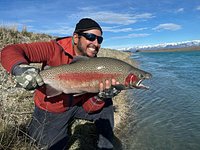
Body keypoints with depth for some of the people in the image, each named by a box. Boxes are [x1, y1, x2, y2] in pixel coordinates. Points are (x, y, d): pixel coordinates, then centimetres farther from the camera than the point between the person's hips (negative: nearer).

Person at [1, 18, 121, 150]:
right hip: (51, 111, -2)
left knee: (106, 104, -9)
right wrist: (20, 68, -48)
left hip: (76, 106, 3)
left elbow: (88, 108, -13)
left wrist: (99, 97, -36)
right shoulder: (55, 50, -23)